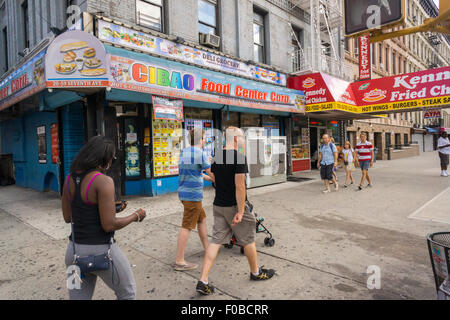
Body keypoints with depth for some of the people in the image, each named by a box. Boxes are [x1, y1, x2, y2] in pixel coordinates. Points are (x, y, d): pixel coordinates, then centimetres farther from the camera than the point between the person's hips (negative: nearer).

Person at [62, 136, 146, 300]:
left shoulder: (70, 178, 2)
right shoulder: (103, 181, -21)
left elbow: (67, 217, 10)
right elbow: (109, 225, -21)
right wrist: (135, 216, -4)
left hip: (75, 250, 7)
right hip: (102, 252, -7)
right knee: (127, 293, 20)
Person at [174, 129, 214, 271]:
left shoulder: (184, 152, 13)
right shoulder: (200, 153, -13)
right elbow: (210, 173, -7)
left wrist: (210, 179, 27)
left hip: (184, 192, 9)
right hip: (193, 194, -9)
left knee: (202, 218, 21)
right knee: (187, 226, -5)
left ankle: (208, 248, 34)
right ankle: (179, 262, 1)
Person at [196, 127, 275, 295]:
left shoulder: (216, 157, 7)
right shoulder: (239, 157, -17)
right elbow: (239, 186, -21)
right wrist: (240, 211, -19)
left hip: (218, 205, 7)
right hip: (234, 206, -7)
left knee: (216, 241, 9)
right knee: (248, 240, 13)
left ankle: (203, 281, 6)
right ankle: (255, 272, 33)